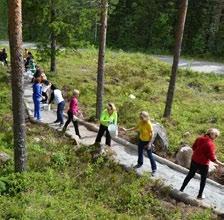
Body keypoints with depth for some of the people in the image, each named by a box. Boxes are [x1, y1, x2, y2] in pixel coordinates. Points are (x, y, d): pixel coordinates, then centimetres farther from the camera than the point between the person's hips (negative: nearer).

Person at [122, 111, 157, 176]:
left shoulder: (149, 124, -29)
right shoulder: (141, 122, -8)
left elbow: (151, 134, -21)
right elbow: (135, 128, 7)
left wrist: (149, 143, -21)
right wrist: (127, 130, 0)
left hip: (147, 141, -7)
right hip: (141, 140, 7)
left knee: (150, 155, 4)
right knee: (140, 152, 24)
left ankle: (154, 168, 21)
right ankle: (140, 163, 49)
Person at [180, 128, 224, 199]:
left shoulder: (199, 139, -5)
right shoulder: (210, 144, -25)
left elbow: (193, 147, 8)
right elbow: (212, 158, -22)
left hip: (194, 161, 6)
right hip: (203, 164, -6)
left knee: (190, 175, 22)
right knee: (203, 179, 17)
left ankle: (182, 189, 33)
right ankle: (200, 195, 29)